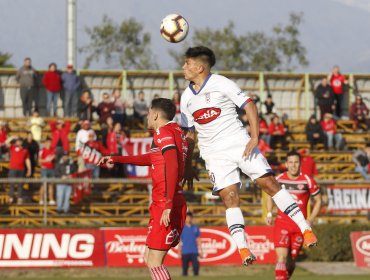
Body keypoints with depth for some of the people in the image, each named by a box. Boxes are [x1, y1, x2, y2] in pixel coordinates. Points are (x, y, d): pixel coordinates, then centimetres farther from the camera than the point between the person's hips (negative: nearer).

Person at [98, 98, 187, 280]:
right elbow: (152, 158, 35)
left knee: (154, 261, -12)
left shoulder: (163, 133, -10)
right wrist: (117, 160, 40)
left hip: (166, 205, -10)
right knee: (149, 258, 14)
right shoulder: (175, 131, 20)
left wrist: (168, 205, -29)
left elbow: (172, 166, -24)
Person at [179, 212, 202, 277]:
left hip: (194, 252, 1)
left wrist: (200, 250, 8)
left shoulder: (195, 228, 8)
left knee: (196, 266, -9)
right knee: (185, 267, 2)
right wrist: (179, 251, -2)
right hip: (185, 251, -1)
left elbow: (198, 239, 13)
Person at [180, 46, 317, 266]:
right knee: (230, 198, -10)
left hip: (240, 144, -3)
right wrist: (188, 166, 16)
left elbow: (249, 106, -7)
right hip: (214, 154, 3)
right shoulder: (187, 97, 9)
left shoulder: (221, 84, -5)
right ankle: (243, 248, -13)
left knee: (269, 183, -9)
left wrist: (254, 138, -16)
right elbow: (189, 133, 17)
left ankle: (305, 229, -5)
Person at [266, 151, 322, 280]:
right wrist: (269, 213, 4)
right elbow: (270, 195, 19)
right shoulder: (279, 179, 1)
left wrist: (310, 221, -2)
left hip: (299, 225, 0)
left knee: (291, 259, 8)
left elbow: (318, 200, 7)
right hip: (282, 222, 0)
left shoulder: (308, 181, -4)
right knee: (281, 256, -16)